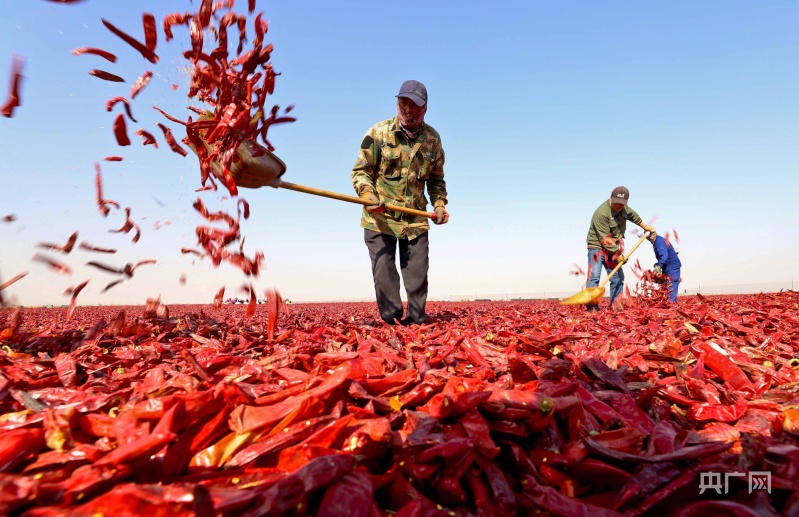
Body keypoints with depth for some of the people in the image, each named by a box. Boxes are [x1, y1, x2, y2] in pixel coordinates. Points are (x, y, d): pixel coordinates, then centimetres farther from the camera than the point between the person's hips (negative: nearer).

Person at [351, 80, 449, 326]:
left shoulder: (432, 139, 5)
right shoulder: (378, 133, -5)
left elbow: (436, 179, 16)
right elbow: (360, 170, -4)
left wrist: (439, 204, 2)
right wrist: (367, 194, -22)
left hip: (415, 218, 3)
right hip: (379, 217, -2)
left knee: (418, 274, 6)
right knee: (383, 272, 0)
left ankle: (416, 320, 18)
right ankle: (391, 320, 12)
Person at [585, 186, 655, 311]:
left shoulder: (623, 208, 2)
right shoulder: (601, 213, -25)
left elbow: (634, 216, 26)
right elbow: (605, 239, -25)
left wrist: (646, 227, 36)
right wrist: (618, 253, -21)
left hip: (613, 248, 8)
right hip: (597, 246, -8)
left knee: (618, 278, 8)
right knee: (594, 275, -21)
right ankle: (592, 307, -23)